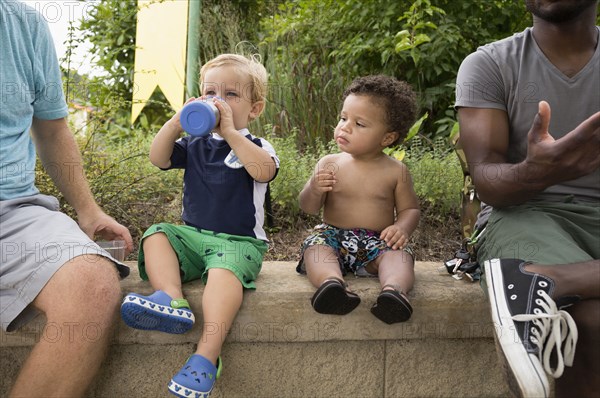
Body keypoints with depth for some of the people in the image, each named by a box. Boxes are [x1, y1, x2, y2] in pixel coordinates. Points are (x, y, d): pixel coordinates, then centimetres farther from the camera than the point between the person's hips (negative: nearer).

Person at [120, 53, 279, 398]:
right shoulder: (195, 144, 16)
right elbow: (158, 159, 4)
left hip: (239, 241, -6)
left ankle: (208, 355, -45)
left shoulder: (256, 146, 1)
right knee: (155, 236, -17)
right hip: (193, 235, 6)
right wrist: (176, 123, -9)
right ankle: (172, 298, -41)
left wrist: (230, 132, -24)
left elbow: (264, 171, -23)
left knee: (225, 269, -35)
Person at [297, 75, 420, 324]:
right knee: (315, 246, -29)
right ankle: (331, 281, -56)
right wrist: (314, 190, -19)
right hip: (334, 235, 1)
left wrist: (402, 228, -15)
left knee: (399, 253, -29)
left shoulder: (395, 171, 2)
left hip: (377, 241, -1)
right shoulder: (329, 164, 4)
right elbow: (309, 208, 5)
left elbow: (410, 209, 9)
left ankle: (394, 288, -56)